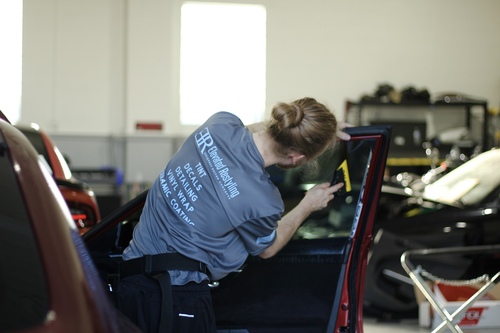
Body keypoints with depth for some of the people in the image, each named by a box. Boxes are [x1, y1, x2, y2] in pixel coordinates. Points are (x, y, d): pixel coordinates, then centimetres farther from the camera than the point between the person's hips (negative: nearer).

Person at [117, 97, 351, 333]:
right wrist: (308, 206, 19)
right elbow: (266, 249, 5)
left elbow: (249, 130, 22)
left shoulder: (221, 124, -7)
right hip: (178, 296, -8)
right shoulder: (262, 203, -22)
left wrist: (322, 130, 23)